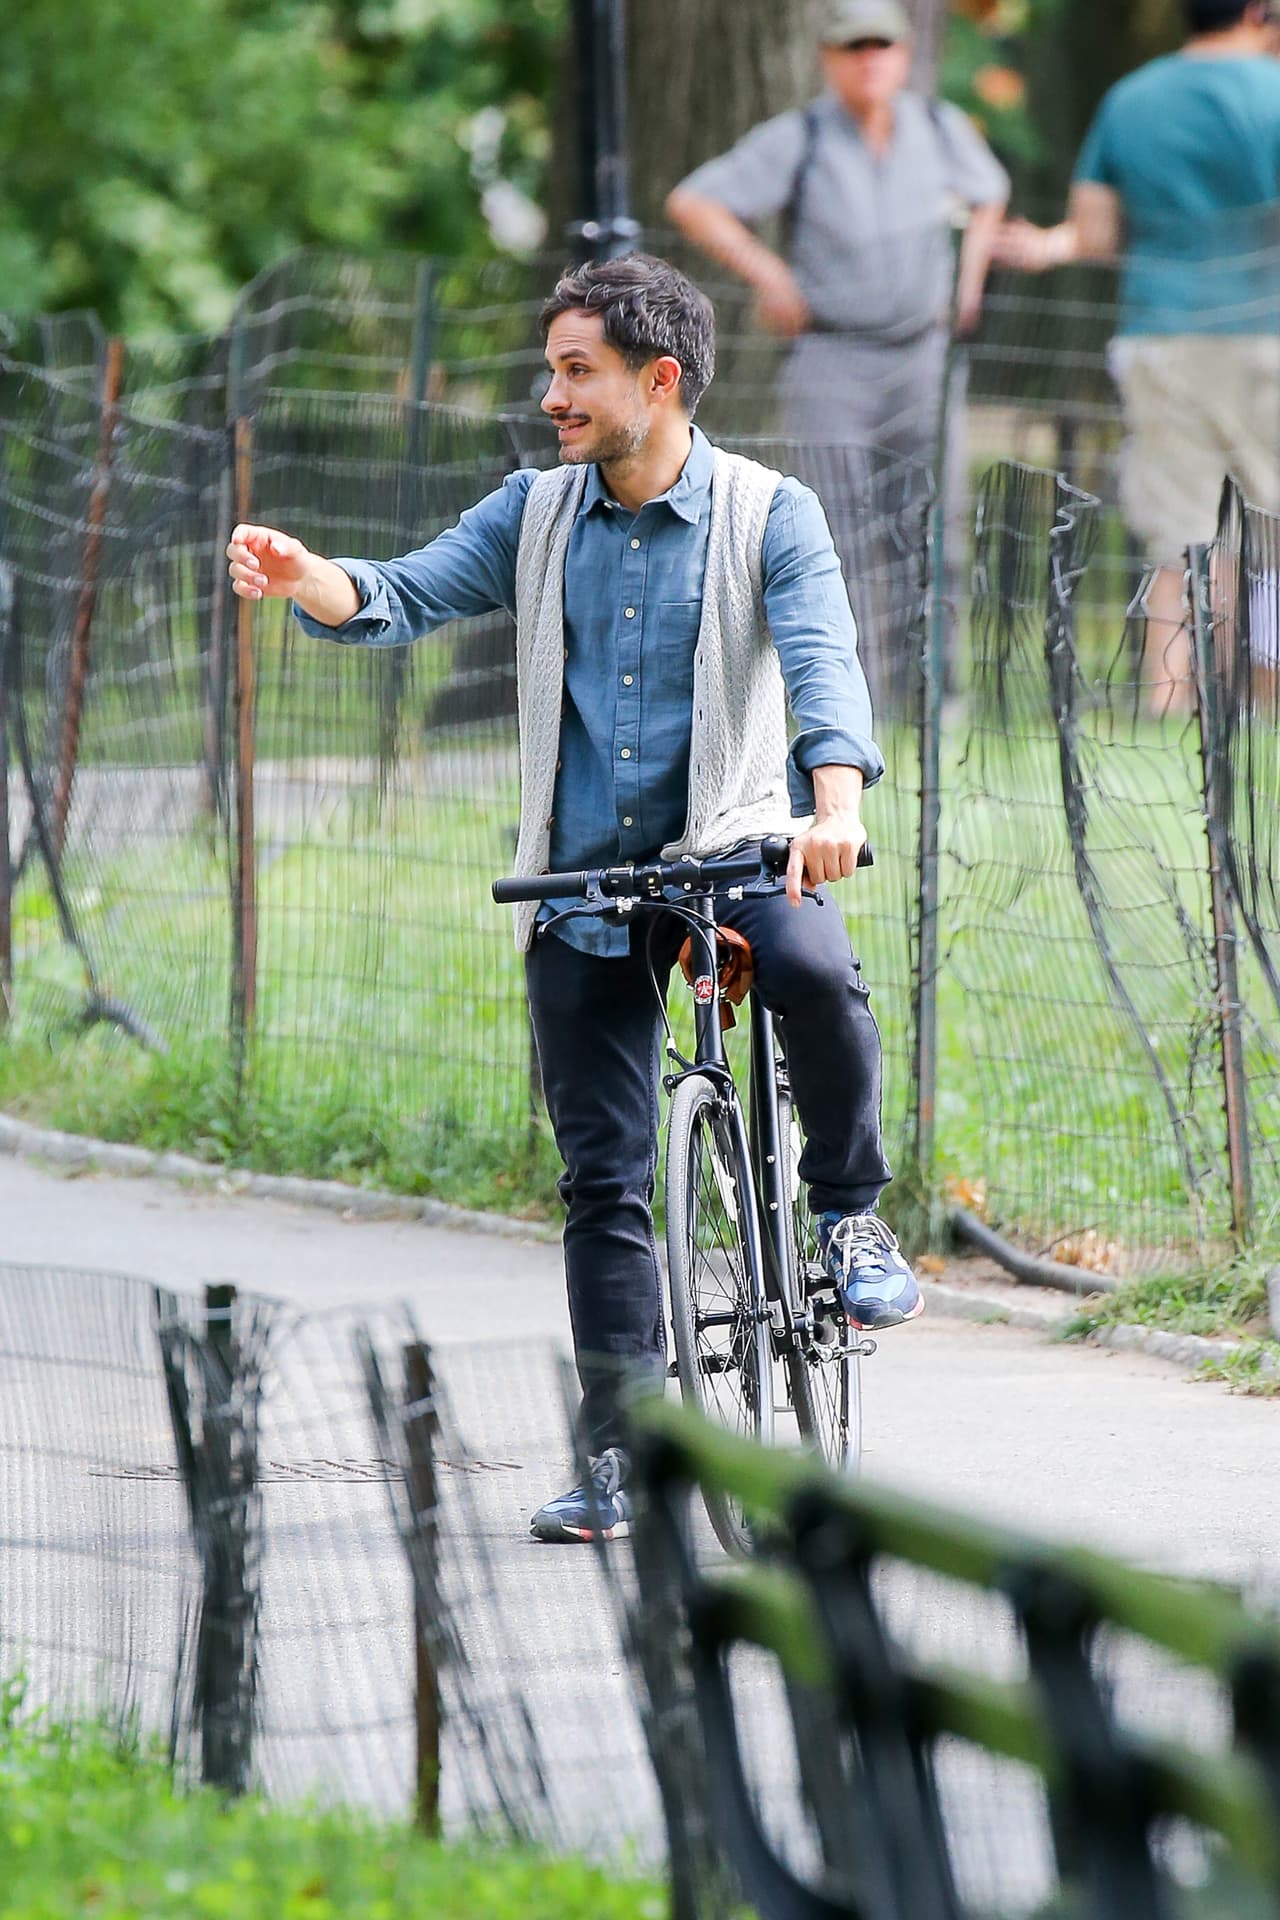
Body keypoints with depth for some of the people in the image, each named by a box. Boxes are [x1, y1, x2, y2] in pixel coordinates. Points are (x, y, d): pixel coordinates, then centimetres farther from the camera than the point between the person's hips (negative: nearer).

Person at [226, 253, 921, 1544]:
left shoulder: (768, 515, -4)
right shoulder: (535, 515, 8)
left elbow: (822, 661, -17)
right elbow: (402, 600, -1)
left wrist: (835, 803, -36)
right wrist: (304, 580, -24)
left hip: (733, 843, -3)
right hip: (583, 880, 3)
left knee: (815, 974, -36)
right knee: (604, 1179, 2)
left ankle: (849, 1215, -11)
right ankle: (623, 1459, 8)